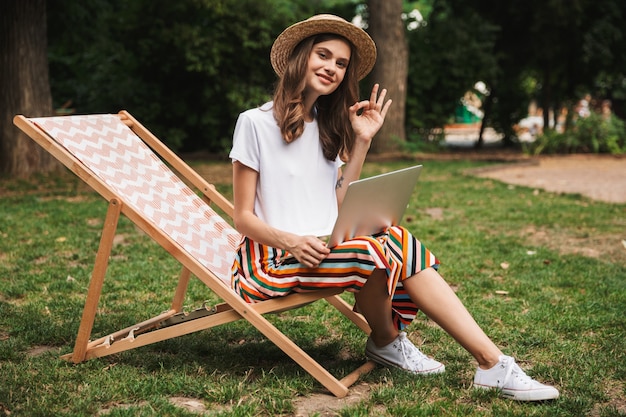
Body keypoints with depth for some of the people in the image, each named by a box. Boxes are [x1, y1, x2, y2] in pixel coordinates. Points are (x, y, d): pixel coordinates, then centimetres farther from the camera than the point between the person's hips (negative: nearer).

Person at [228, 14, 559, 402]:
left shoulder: (327, 126, 15)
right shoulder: (256, 122, -5)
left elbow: (339, 205, 7)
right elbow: (243, 217, -6)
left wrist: (361, 141, 2)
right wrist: (291, 241, -25)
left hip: (323, 249, 6)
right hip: (273, 258, -6)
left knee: (400, 241, -21)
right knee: (377, 250, -28)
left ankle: (493, 362, -21)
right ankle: (386, 341, 1)